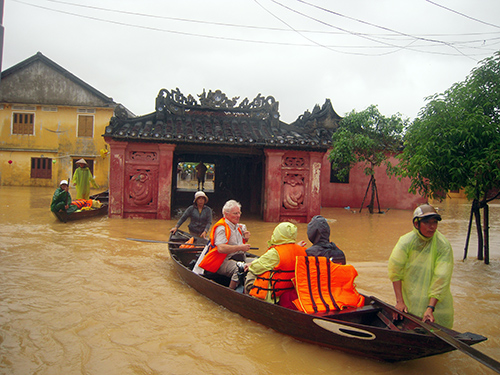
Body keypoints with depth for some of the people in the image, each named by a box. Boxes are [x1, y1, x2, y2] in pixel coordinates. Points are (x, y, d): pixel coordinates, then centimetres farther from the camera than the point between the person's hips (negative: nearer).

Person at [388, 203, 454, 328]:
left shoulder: (444, 246, -12)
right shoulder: (406, 242, -11)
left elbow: (441, 280, -17)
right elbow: (395, 271, -11)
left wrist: (430, 308, -23)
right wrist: (399, 301, -14)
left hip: (437, 304, 0)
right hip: (410, 304, 0)